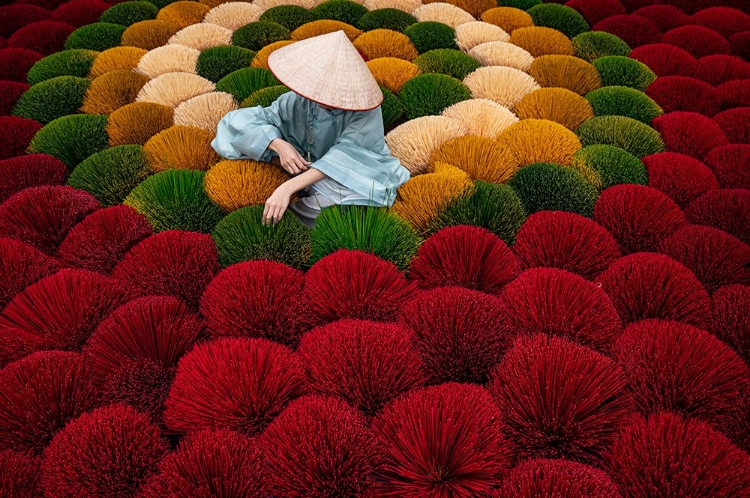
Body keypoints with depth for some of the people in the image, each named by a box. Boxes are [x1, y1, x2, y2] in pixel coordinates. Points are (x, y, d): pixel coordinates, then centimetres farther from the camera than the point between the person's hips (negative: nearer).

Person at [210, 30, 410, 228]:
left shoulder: (365, 108, -20)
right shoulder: (298, 101, -10)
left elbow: (345, 156, -31)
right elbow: (240, 120, -9)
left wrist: (288, 188, -41)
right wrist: (279, 145, -29)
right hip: (309, 178, 3)